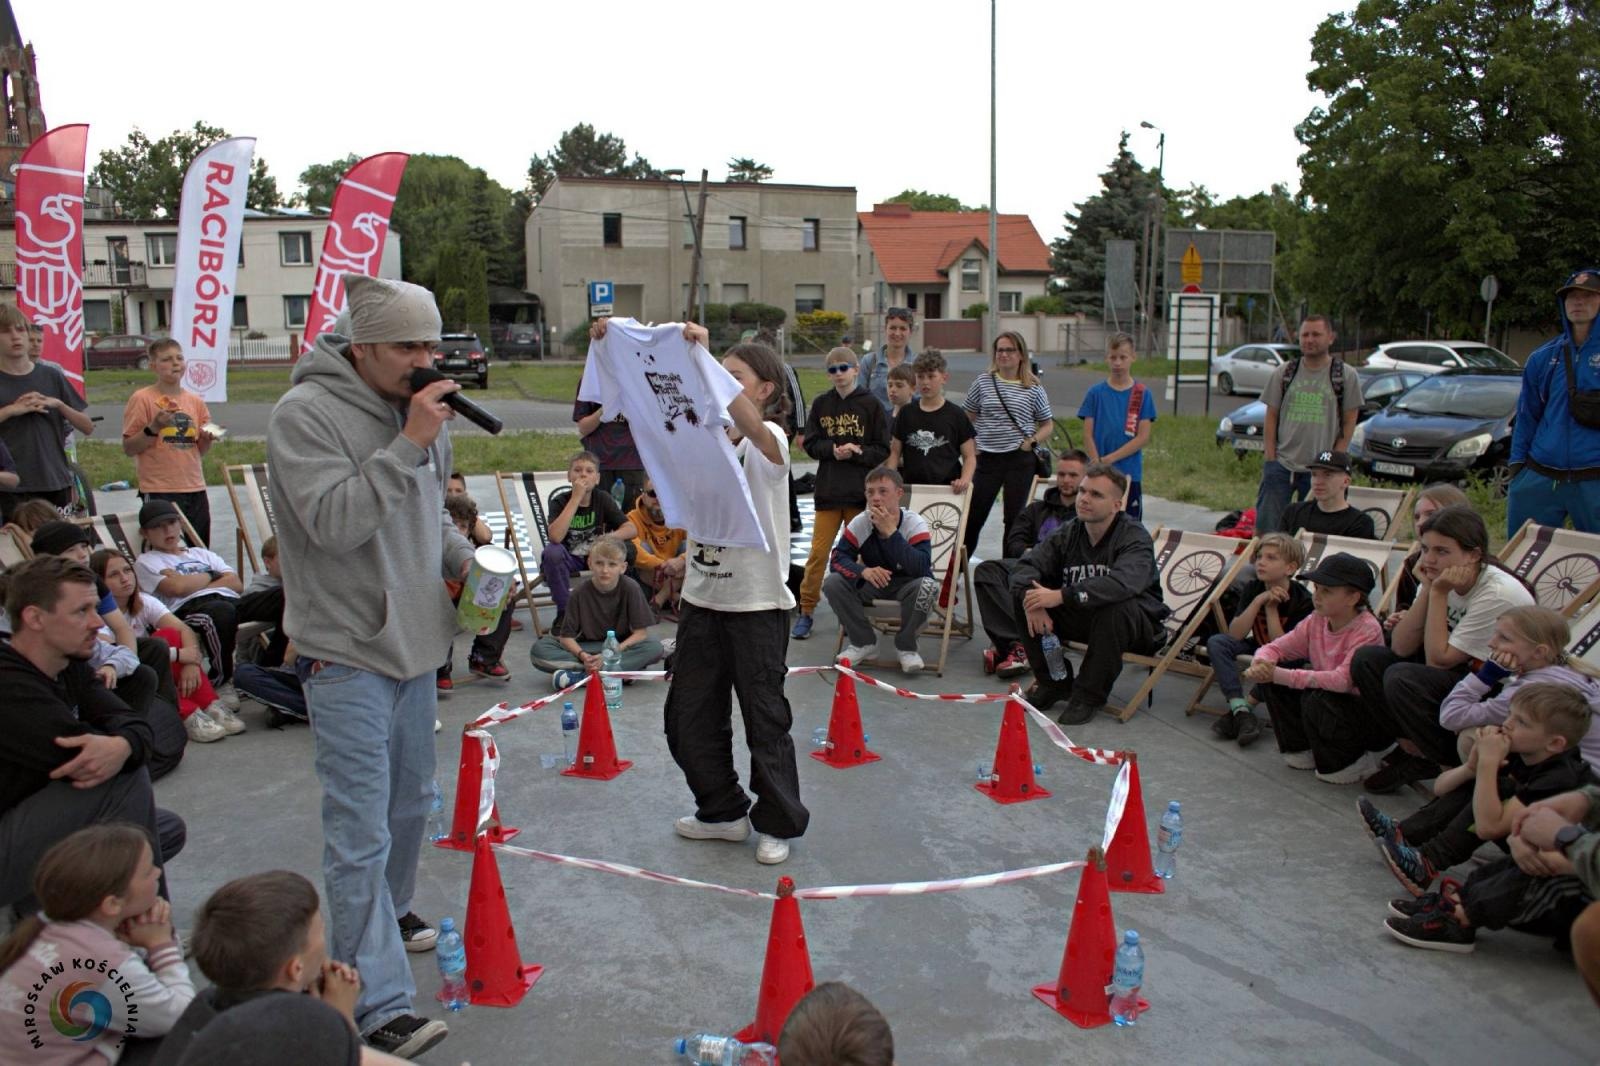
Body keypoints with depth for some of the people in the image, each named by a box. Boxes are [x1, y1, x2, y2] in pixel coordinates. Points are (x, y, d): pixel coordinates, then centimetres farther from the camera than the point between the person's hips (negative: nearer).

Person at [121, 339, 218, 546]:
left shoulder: (195, 402, 11)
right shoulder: (141, 399, -3)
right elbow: (128, 448, -5)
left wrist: (207, 439, -3)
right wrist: (153, 427, -18)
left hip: (195, 489, 5)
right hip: (159, 492, -5)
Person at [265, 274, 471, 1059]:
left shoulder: (416, 409, 6)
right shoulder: (306, 414, -16)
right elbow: (334, 521, -27)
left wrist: (465, 558, 1)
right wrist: (409, 445, -29)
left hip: (414, 642, 8)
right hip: (348, 653, -8)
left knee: (409, 801, 23)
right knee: (361, 832, -7)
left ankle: (389, 911, 46)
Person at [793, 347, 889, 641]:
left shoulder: (870, 405, -1)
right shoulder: (821, 404, 5)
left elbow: (883, 450, -1)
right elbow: (810, 443, 5)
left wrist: (856, 452, -17)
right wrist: (832, 450, -13)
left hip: (861, 492, -1)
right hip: (827, 490, 1)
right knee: (818, 552, 2)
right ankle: (806, 611, 10)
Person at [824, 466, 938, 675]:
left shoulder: (915, 523, -20)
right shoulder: (859, 523, -12)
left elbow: (922, 568, -34)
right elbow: (837, 560, -17)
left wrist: (890, 532, -38)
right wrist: (863, 571, -39)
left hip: (906, 585, -3)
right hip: (872, 584, 3)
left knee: (927, 586, -36)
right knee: (832, 583, -22)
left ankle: (906, 647, -11)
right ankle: (863, 642, -1)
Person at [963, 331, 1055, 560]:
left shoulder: (1033, 388, 2)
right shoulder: (983, 382, 5)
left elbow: (1048, 425, 9)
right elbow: (967, 418, 12)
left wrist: (1032, 442, -7)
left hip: (1021, 459, 0)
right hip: (987, 458, 0)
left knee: (1015, 518, 6)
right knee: (973, 516, 1)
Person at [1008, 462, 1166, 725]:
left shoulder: (1135, 538, -20)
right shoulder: (1068, 533, -1)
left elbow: (1123, 583, -40)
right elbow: (1026, 566, -8)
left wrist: (1061, 596, -44)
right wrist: (1032, 601, -31)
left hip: (1138, 627, -5)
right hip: (1082, 619, 5)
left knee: (1114, 608, -39)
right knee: (1024, 599, -13)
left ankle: (1090, 696, -20)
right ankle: (1054, 683, 2)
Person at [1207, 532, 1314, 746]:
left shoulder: (1302, 600, -20)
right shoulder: (1252, 589, -9)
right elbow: (1235, 635, -20)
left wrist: (1271, 608, -27)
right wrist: (1258, 601, -28)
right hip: (1258, 647, 4)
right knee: (1216, 642, -20)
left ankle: (1237, 712, -22)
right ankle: (1241, 711, -29)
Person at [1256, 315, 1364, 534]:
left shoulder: (1346, 376, 1)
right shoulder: (1284, 373, 7)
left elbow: (1349, 424, 2)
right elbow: (1271, 417, 8)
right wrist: (1270, 458, -1)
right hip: (1280, 465, 1)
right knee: (1266, 527, -4)